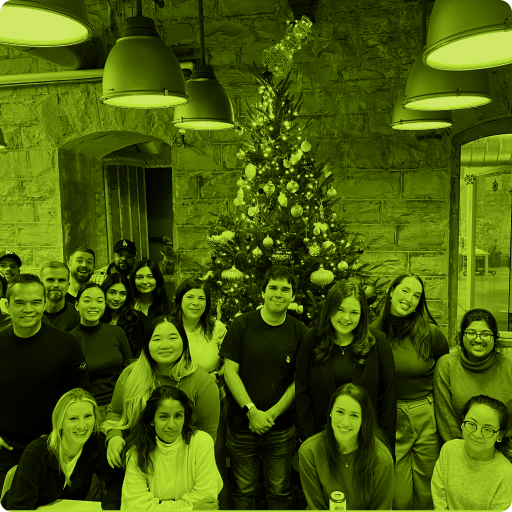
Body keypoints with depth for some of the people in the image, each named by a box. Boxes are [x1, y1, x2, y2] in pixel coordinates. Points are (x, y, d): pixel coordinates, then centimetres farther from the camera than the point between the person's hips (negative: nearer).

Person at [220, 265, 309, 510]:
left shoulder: (300, 332, -3)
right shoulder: (242, 325, -5)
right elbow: (230, 371, -6)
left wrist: (273, 413, -11)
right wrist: (251, 410, -14)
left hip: (281, 427, 1)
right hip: (242, 425, 0)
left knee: (280, 491, 12)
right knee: (242, 490, 12)